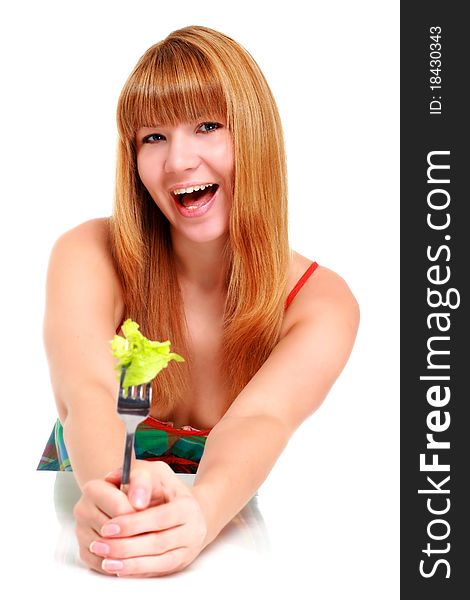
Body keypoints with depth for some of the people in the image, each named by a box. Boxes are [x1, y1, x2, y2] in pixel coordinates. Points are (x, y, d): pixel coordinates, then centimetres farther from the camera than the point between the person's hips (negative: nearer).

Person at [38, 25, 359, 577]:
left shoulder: (321, 304, -8)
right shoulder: (88, 255, -9)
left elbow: (259, 421, -25)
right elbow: (87, 394, -24)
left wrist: (200, 512, -45)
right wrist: (113, 497, -45)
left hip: (220, 545, 0)